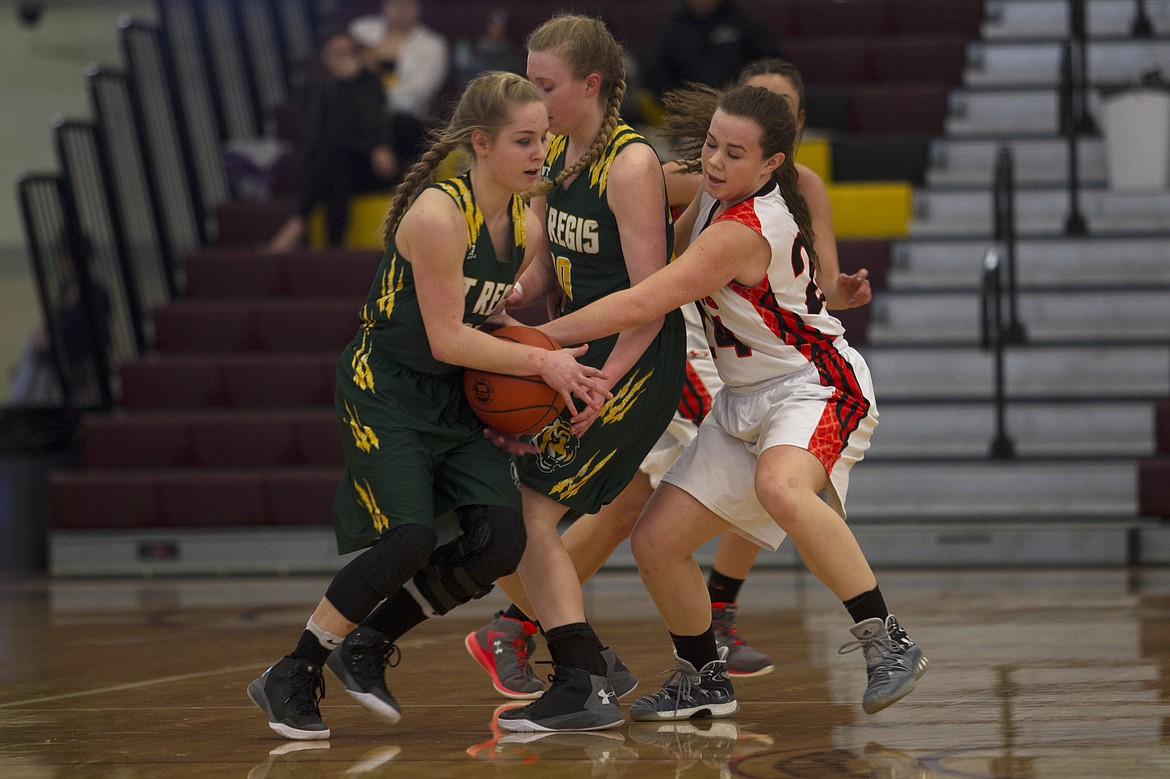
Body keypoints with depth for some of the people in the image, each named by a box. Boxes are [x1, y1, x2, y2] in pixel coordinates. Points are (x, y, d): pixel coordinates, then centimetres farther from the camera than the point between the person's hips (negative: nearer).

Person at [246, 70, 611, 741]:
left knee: (502, 541, -8)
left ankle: (368, 644, 13)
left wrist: (562, 371, -1)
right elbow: (446, 339, -21)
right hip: (383, 390, -7)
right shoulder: (438, 215, -22)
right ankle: (292, 678, -4)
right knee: (410, 538, -21)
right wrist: (542, 363, -18)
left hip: (455, 401, 7)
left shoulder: (527, 226, 2)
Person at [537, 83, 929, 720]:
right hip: (746, 404, 9)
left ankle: (886, 641, -35)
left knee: (780, 488, -42)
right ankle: (702, 680, 24)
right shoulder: (716, 195, 3)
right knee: (655, 542, 1)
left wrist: (538, 336, -21)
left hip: (816, 387, -9)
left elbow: (642, 304, -27)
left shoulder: (742, 232, -25)